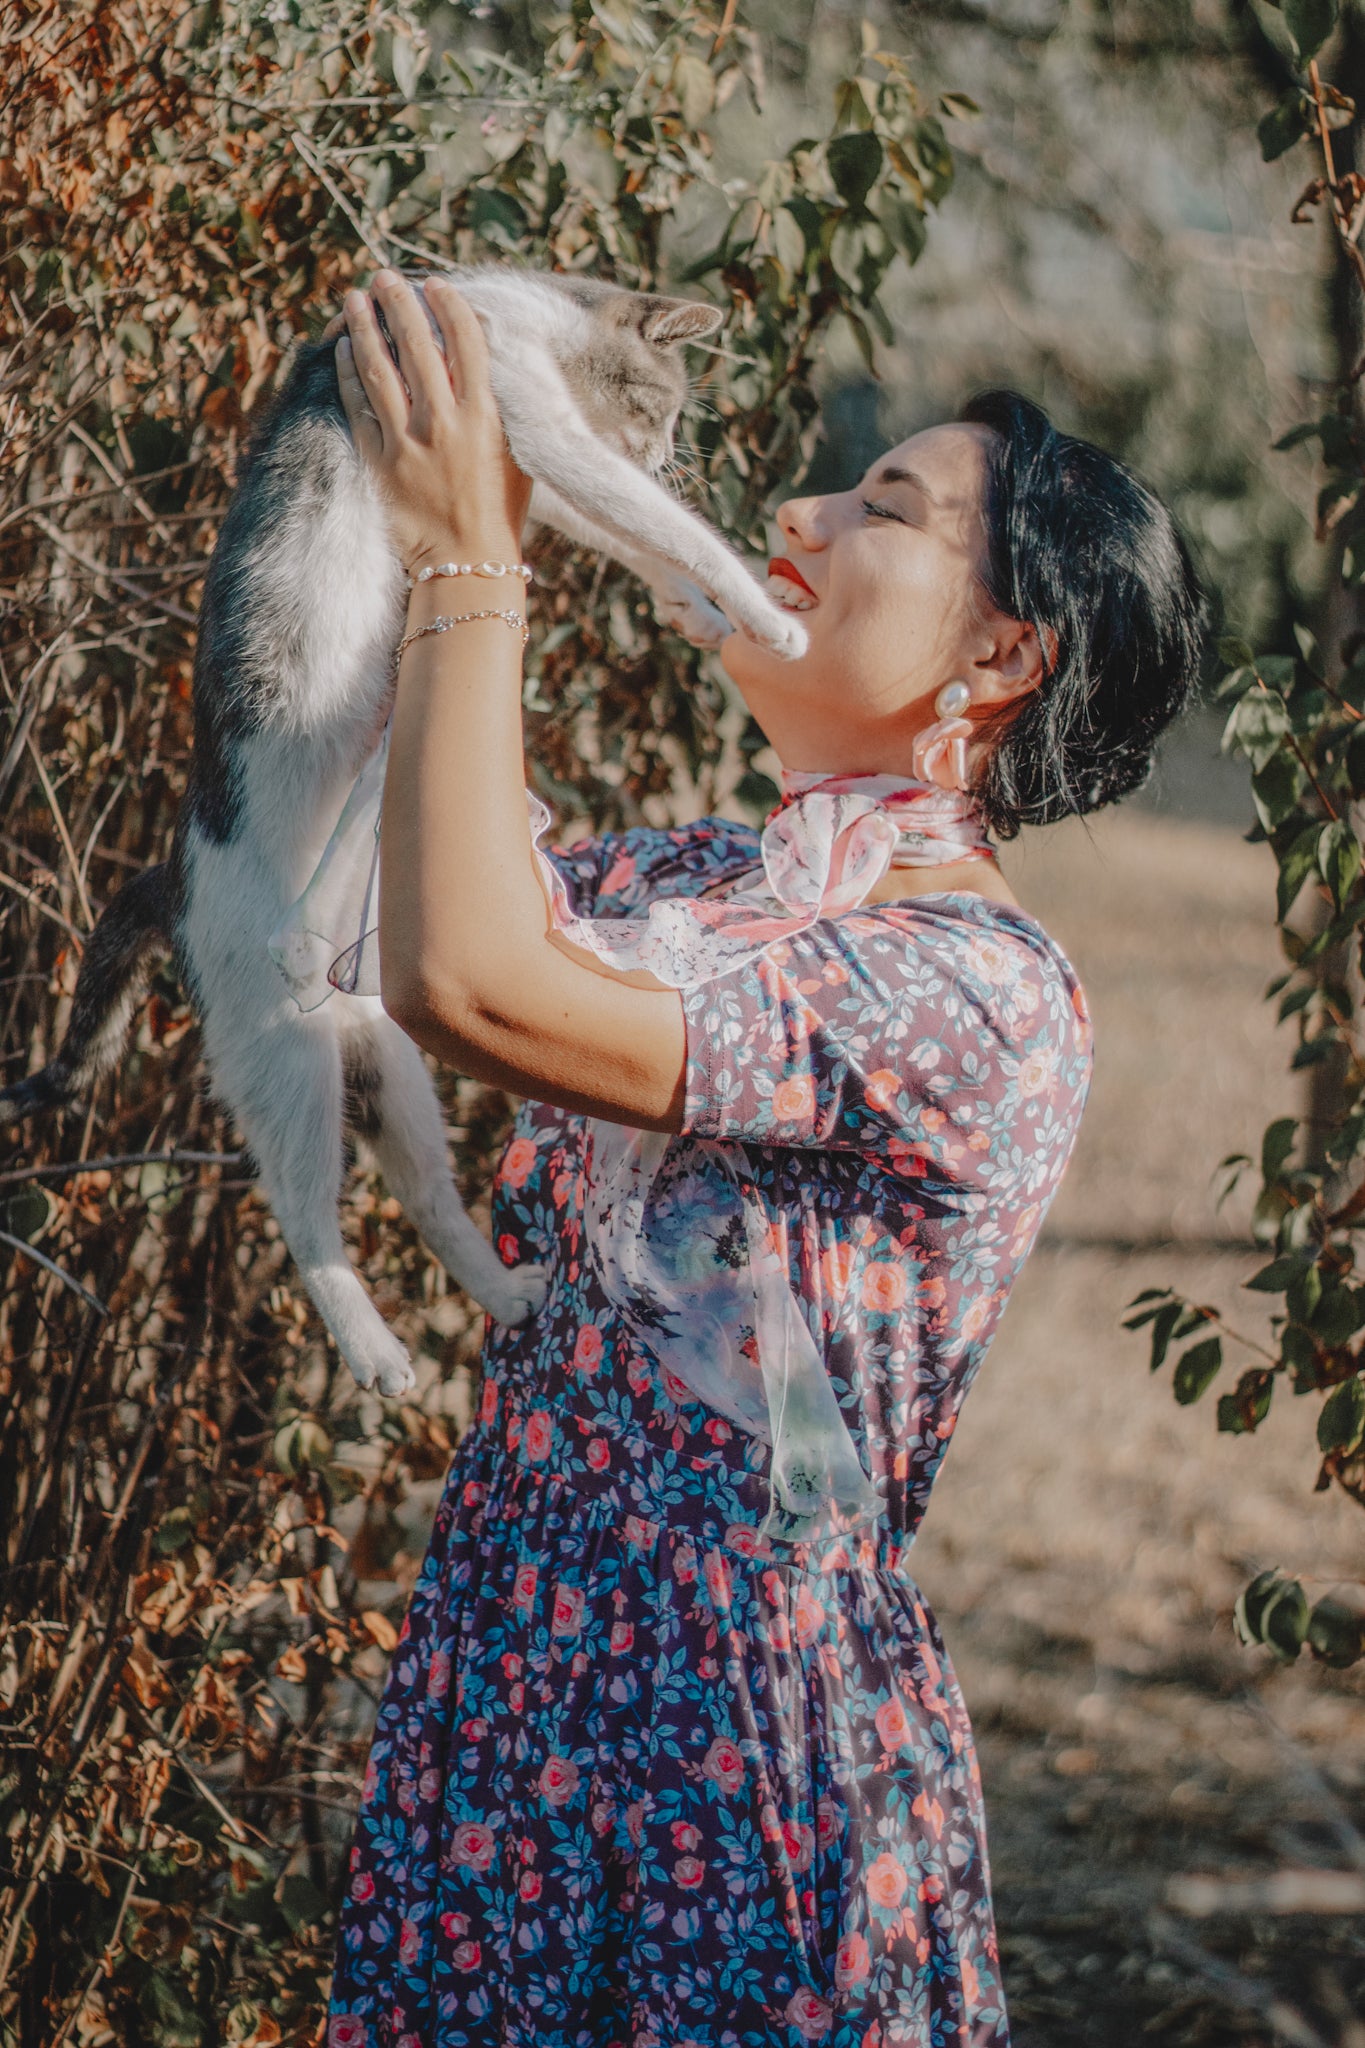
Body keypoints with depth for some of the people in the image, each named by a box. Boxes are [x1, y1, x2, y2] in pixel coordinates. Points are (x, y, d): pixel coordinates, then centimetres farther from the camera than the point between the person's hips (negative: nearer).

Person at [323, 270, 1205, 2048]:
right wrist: (468, 548, 7)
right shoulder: (696, 880, 7)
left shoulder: (982, 995, -19)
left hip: (737, 1714, -7)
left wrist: (468, 567, -19)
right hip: (521, 1647, 7)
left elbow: (468, 983, -28)